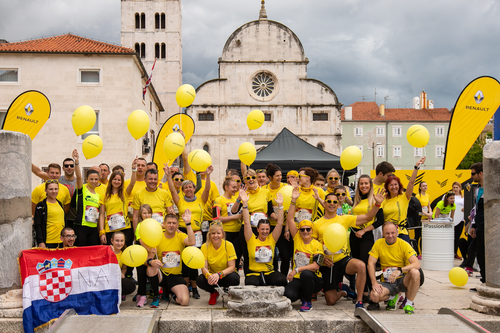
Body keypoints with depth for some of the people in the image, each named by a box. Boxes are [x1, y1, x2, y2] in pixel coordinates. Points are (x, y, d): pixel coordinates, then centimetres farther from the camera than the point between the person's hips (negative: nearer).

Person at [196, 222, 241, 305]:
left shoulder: (228, 245, -16)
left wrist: (219, 274, -37)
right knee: (199, 280, -30)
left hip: (226, 274, -1)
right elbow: (204, 267, -14)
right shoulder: (205, 247, -11)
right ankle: (214, 293, 4)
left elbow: (232, 267, -18)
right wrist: (208, 275, -38)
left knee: (234, 278, -36)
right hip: (212, 275, 2)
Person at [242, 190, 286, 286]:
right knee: (251, 283, -35)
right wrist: (245, 203, -15)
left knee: (282, 280, -30)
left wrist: (280, 205, -8)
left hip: (270, 272, 2)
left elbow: (280, 223, 0)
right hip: (254, 273, -2)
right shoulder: (252, 240, 0)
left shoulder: (272, 239, 6)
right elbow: (247, 223, -8)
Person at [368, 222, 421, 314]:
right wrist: (374, 282, -17)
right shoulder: (378, 243, -1)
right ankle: (392, 297, 9)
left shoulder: (404, 245, -9)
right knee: (374, 296, -29)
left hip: (403, 280, -2)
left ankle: (409, 304, -13)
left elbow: (417, 264, -21)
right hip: (387, 282, 2)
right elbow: (371, 263, -4)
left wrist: (400, 270, -38)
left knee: (415, 272, -34)